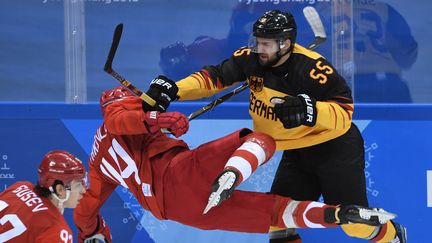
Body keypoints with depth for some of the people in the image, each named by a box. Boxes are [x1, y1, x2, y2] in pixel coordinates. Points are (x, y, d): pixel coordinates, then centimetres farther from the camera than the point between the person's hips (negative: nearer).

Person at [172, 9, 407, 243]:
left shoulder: (313, 68, -29)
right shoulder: (251, 59, -12)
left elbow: (344, 112, -29)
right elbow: (213, 77, -11)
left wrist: (310, 110, -47)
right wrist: (172, 90, -25)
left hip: (336, 147, -6)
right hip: (297, 151, 6)